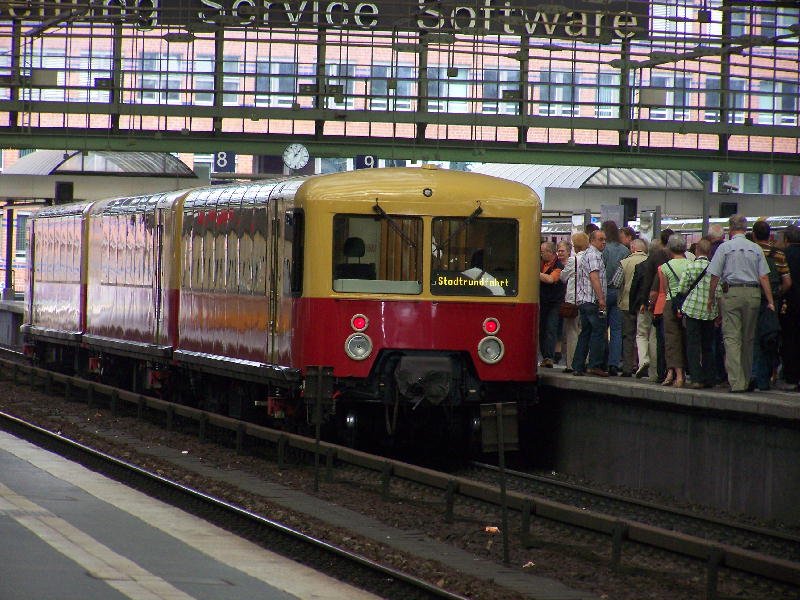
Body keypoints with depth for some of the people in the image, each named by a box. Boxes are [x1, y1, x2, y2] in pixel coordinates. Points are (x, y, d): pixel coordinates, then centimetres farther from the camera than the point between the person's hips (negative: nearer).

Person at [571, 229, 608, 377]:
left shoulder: (586, 254, 23)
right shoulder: (594, 255, -9)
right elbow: (594, 277, -19)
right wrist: (601, 298, -22)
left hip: (583, 301, 10)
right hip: (593, 301, -10)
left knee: (585, 333, 10)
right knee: (598, 331, -8)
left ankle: (578, 366, 9)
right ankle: (595, 365, -11)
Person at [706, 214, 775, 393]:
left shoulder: (724, 247, -1)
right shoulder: (756, 249, 6)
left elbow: (715, 276, -2)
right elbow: (764, 277, 3)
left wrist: (711, 298, 9)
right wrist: (770, 301, 6)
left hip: (731, 293, -3)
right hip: (753, 294, 3)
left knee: (732, 338, -5)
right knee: (748, 339, 13)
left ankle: (736, 381, -15)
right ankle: (746, 380, 20)